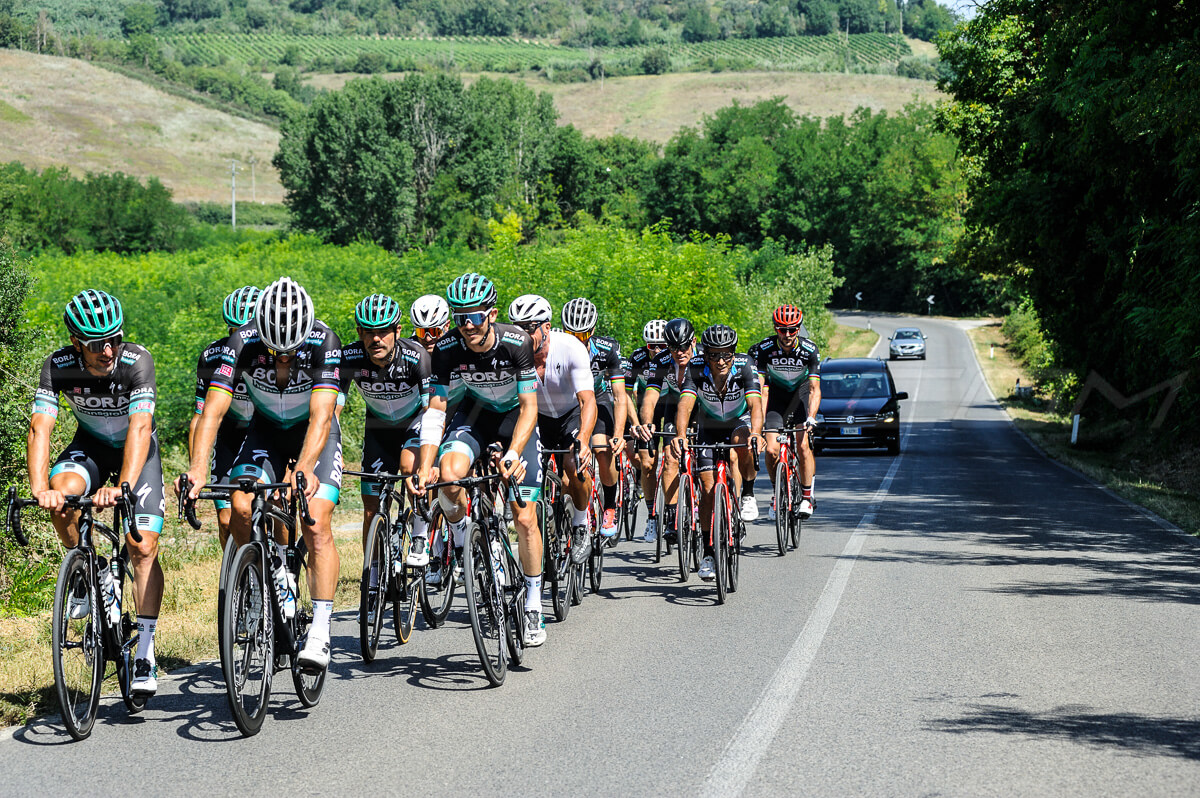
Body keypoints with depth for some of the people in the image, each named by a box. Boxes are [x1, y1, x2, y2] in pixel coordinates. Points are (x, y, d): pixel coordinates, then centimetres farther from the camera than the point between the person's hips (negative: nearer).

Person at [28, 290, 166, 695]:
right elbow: (40, 427, -33)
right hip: (91, 445, 2)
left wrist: (122, 487, -55)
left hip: (136, 449, -2)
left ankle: (145, 654, -8)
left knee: (143, 546, -15)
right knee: (63, 492, -31)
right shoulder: (57, 367, -24)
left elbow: (140, 428, -40)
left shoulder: (137, 361, -31)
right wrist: (39, 488, -50)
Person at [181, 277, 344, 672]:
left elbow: (321, 416, -38)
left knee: (316, 523, -21)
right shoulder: (244, 342, -26)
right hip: (266, 431, 2)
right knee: (241, 508, -23)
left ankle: (320, 633, -18)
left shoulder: (323, 342, -31)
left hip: (314, 432, -2)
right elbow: (214, 407, -32)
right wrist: (198, 466, -47)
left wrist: (304, 469, -54)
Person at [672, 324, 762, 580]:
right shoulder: (696, 369, -27)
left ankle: (747, 496, -16)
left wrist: (755, 433, -59)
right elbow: (685, 404, -38)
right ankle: (708, 553, 6)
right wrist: (680, 434, -57)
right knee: (708, 489, -6)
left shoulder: (744, 367, -28)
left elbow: (755, 404, -39)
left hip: (740, 422, -1)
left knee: (741, 443, -38)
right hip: (709, 428, 1)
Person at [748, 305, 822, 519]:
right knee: (771, 450, -13)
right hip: (776, 395, 1)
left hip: (801, 393, -1)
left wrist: (811, 418, -40)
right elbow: (762, 389, -23)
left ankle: (807, 496, -3)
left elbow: (815, 388, -27)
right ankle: (777, 492, 11)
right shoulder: (764, 349, -23)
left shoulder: (809, 350, -24)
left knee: (803, 445, -19)